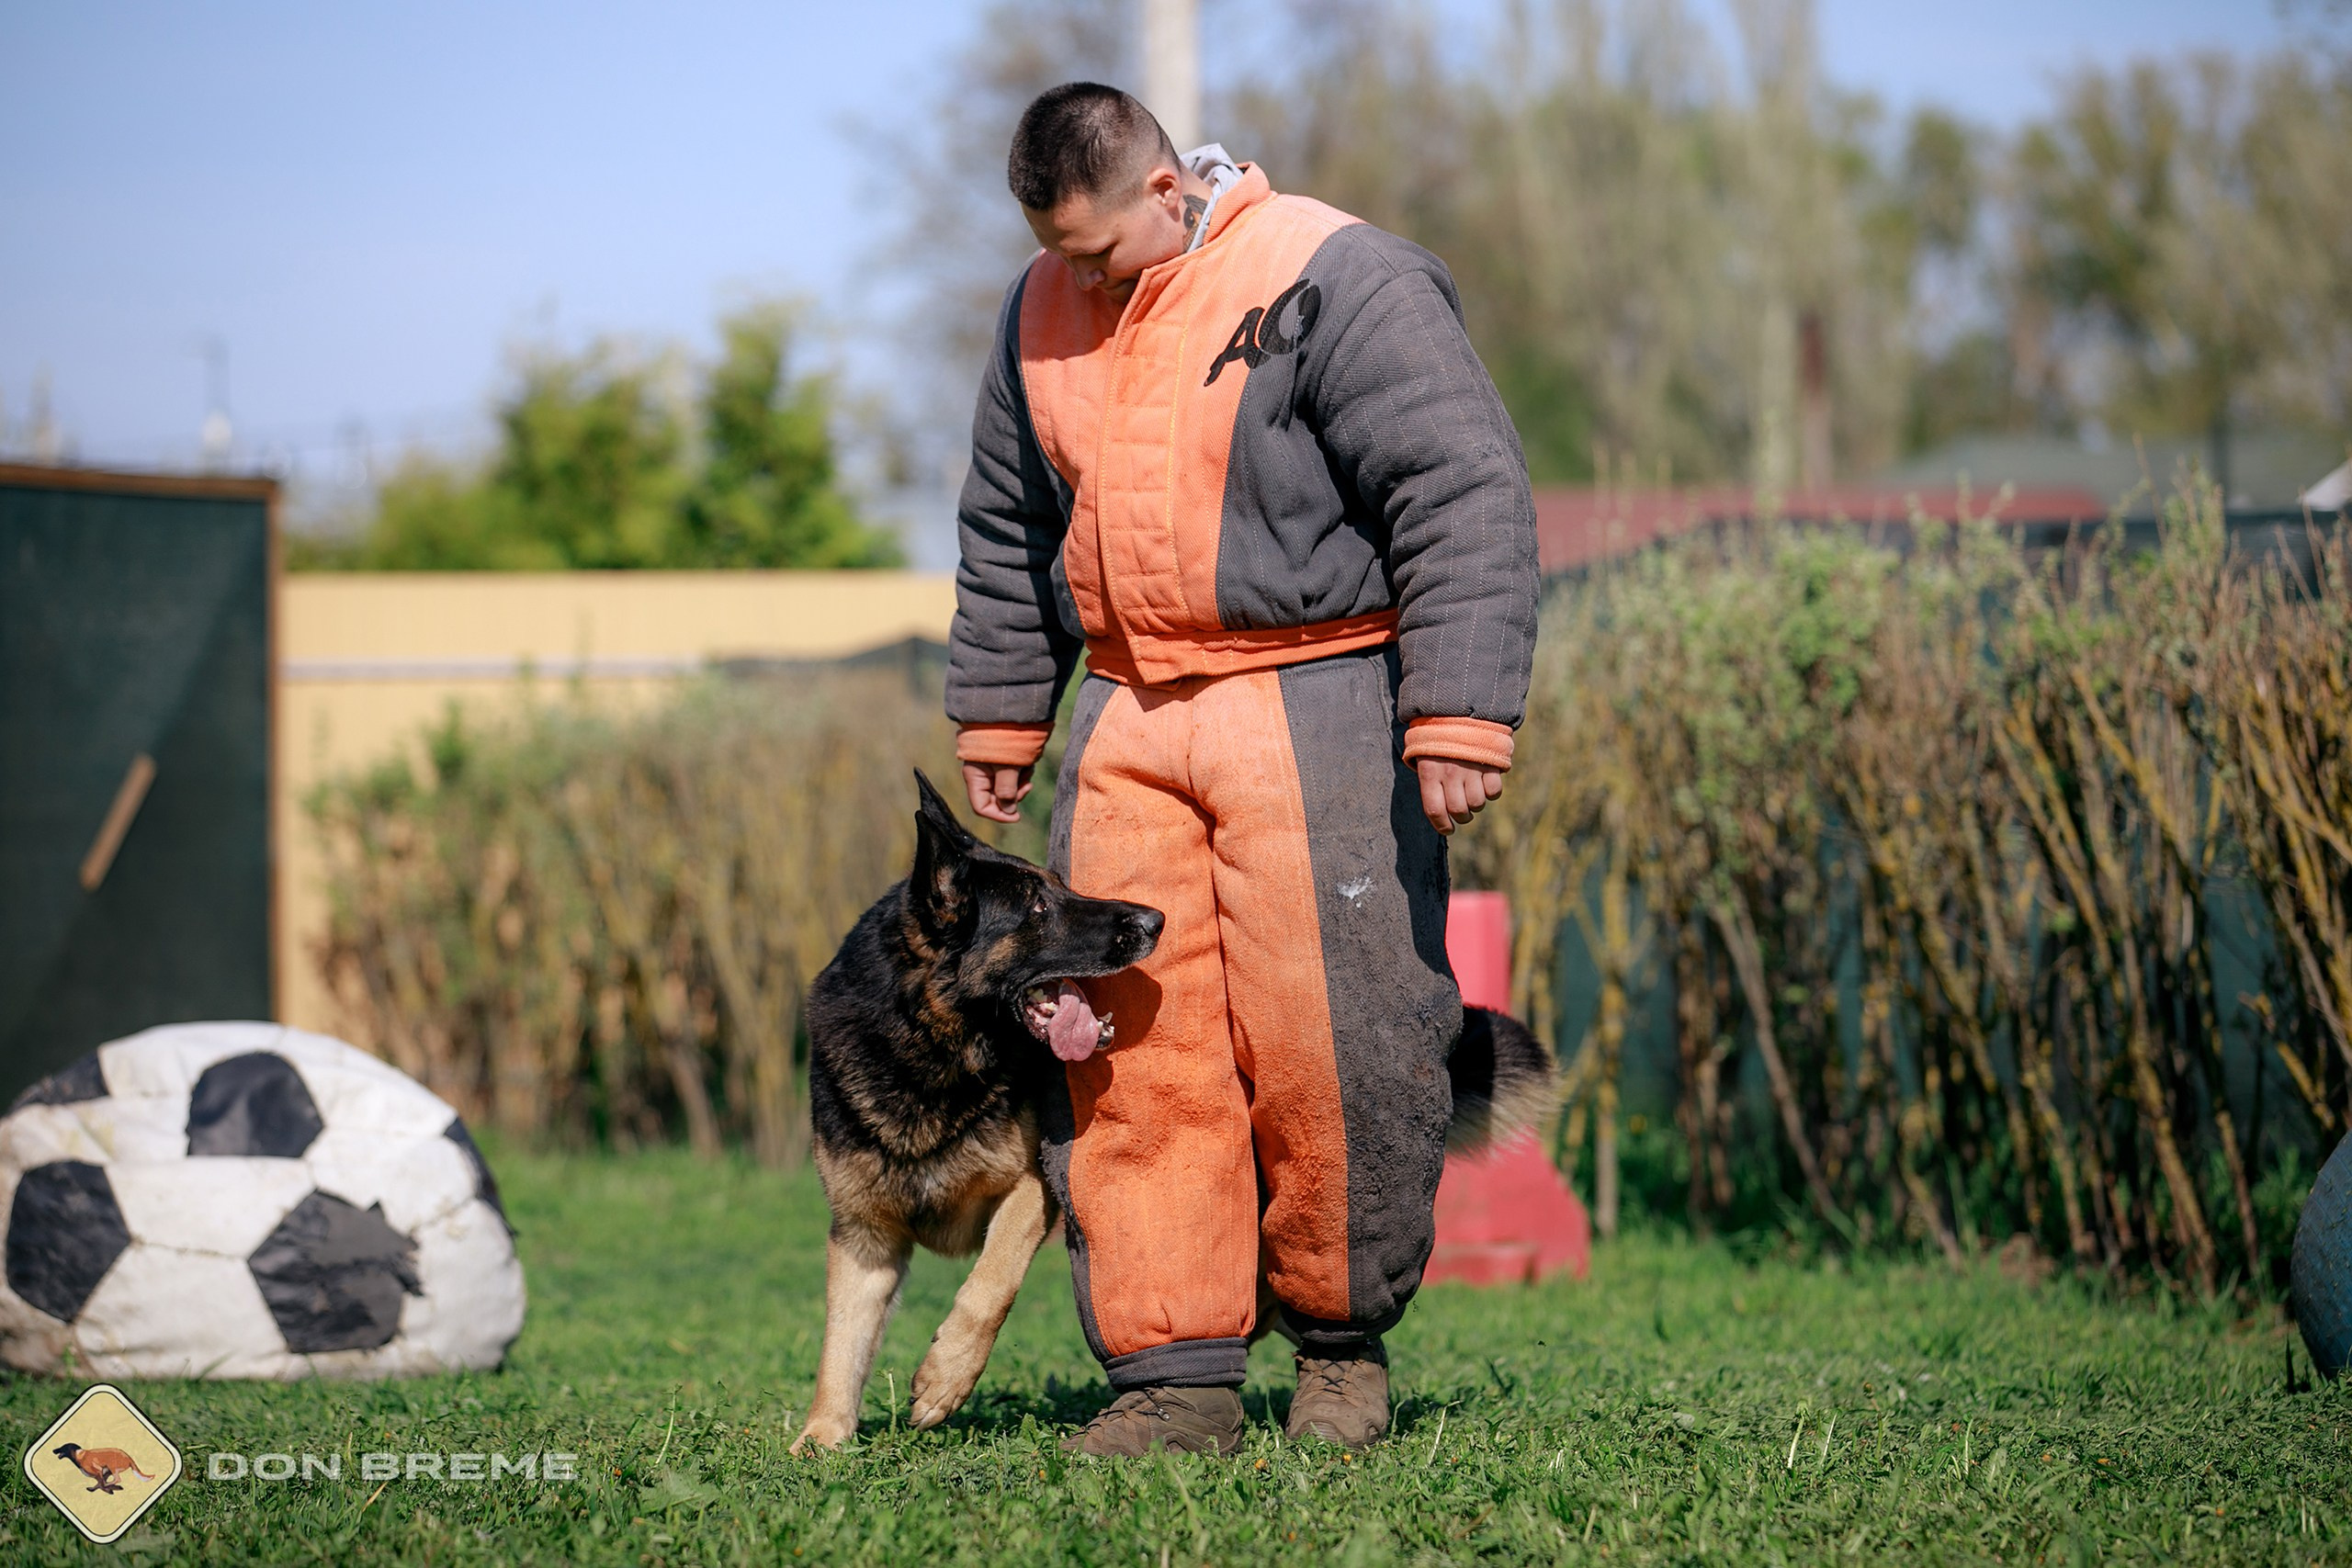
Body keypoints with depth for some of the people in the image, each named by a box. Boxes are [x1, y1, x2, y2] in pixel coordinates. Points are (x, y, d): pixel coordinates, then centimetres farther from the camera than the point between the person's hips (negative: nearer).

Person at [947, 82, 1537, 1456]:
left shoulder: (1330, 284, -10)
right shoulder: (1043, 316, 13)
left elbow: (1468, 495, -13)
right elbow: (1008, 534, 25)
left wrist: (1459, 716, -19)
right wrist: (998, 716, 25)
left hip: (1320, 702, -6)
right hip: (1130, 712, 6)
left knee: (1325, 1034, -7)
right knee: (1131, 1039, -2)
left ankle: (1345, 1341, 12)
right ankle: (1177, 1369, 2)